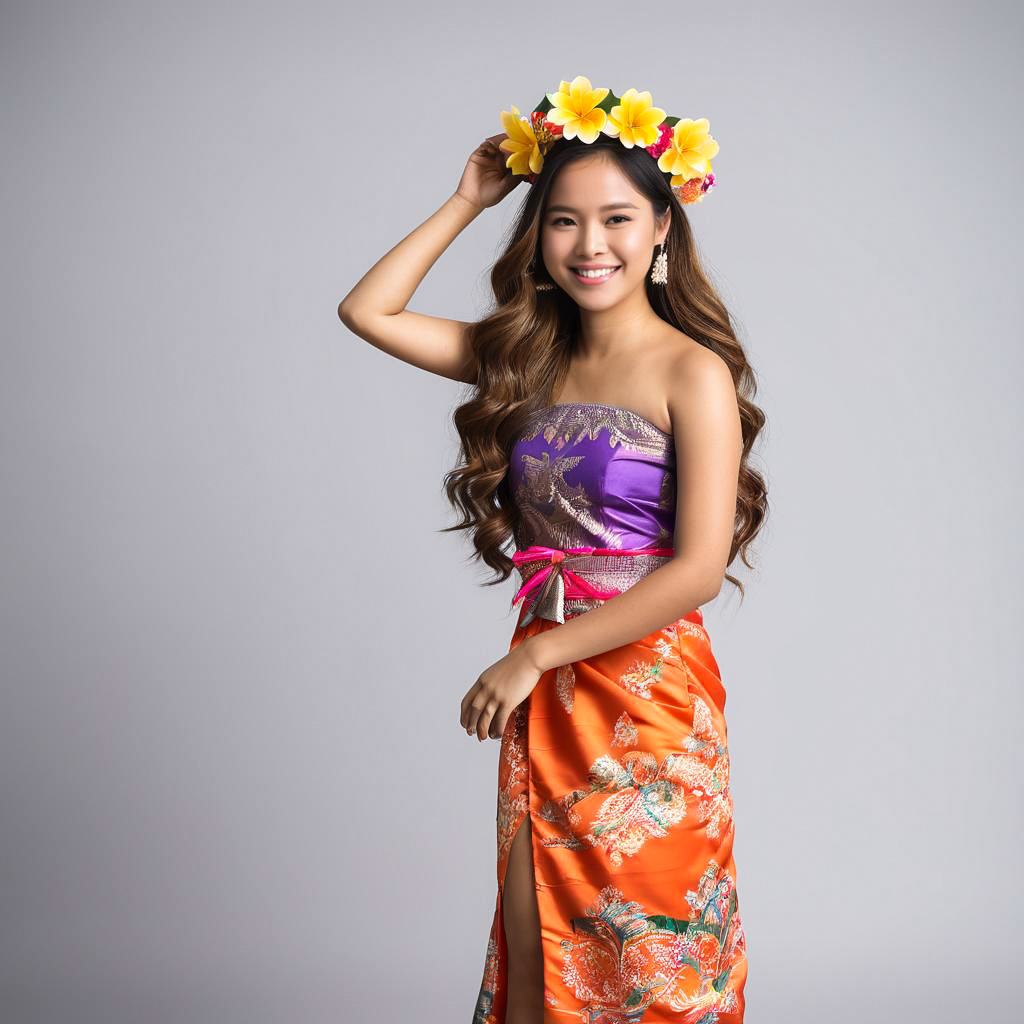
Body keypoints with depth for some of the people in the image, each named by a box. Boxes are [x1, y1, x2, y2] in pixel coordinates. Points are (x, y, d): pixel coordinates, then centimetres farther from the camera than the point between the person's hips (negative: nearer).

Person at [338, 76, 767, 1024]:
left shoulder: (692, 371, -10)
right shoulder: (528, 359, 7)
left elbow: (699, 568, -16)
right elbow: (366, 311, 10)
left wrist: (537, 654, -13)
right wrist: (466, 202, 7)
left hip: (648, 691, -5)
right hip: (542, 689, 5)